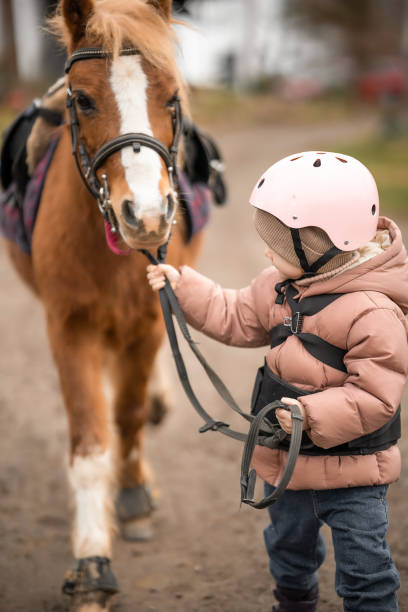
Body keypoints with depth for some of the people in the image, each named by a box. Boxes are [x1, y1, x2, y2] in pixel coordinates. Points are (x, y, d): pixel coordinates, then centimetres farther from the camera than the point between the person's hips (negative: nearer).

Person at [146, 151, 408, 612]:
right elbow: (237, 319, 12)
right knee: (289, 540, 30)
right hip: (286, 456, 8)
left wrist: (315, 414, -39)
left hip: (349, 465, -8)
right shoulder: (283, 285, -3)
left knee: (363, 566, 3)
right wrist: (183, 288, 4)